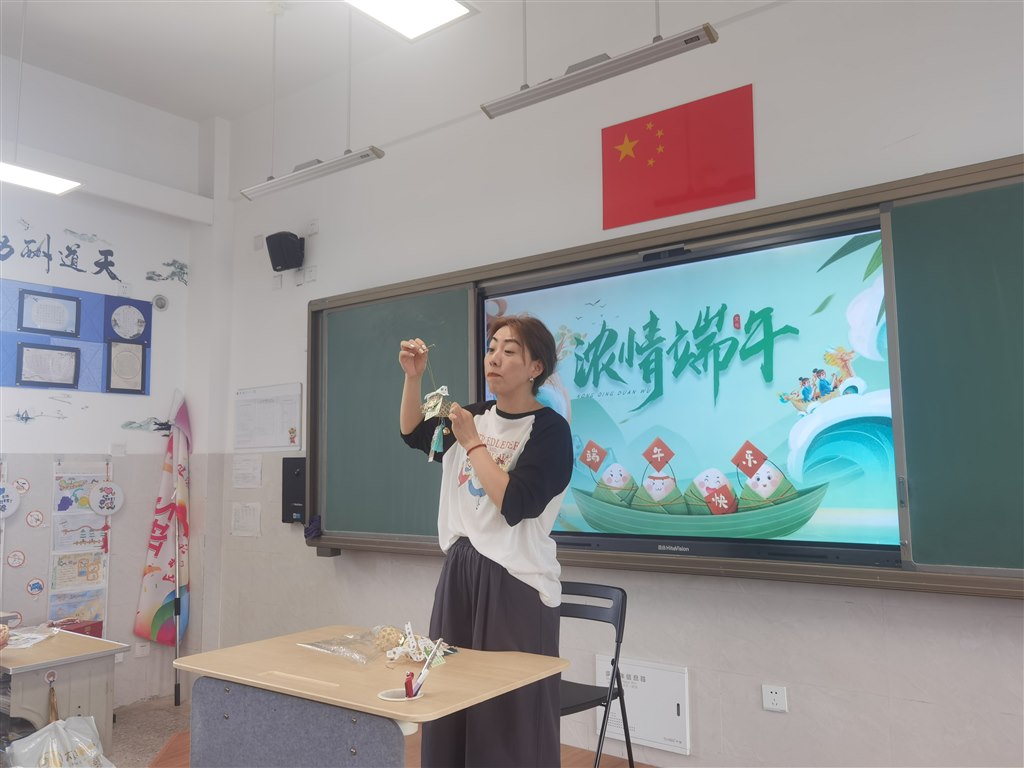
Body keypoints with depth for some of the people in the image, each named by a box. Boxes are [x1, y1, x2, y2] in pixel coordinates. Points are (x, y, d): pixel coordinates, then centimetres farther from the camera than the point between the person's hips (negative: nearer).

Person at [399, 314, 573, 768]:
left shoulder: (550, 429, -11)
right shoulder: (477, 415, 7)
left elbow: (515, 505, -21)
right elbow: (413, 434, 20)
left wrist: (472, 442, -16)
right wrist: (413, 376, 5)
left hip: (515, 582, -6)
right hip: (459, 572, 6)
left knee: (510, 717, 1)